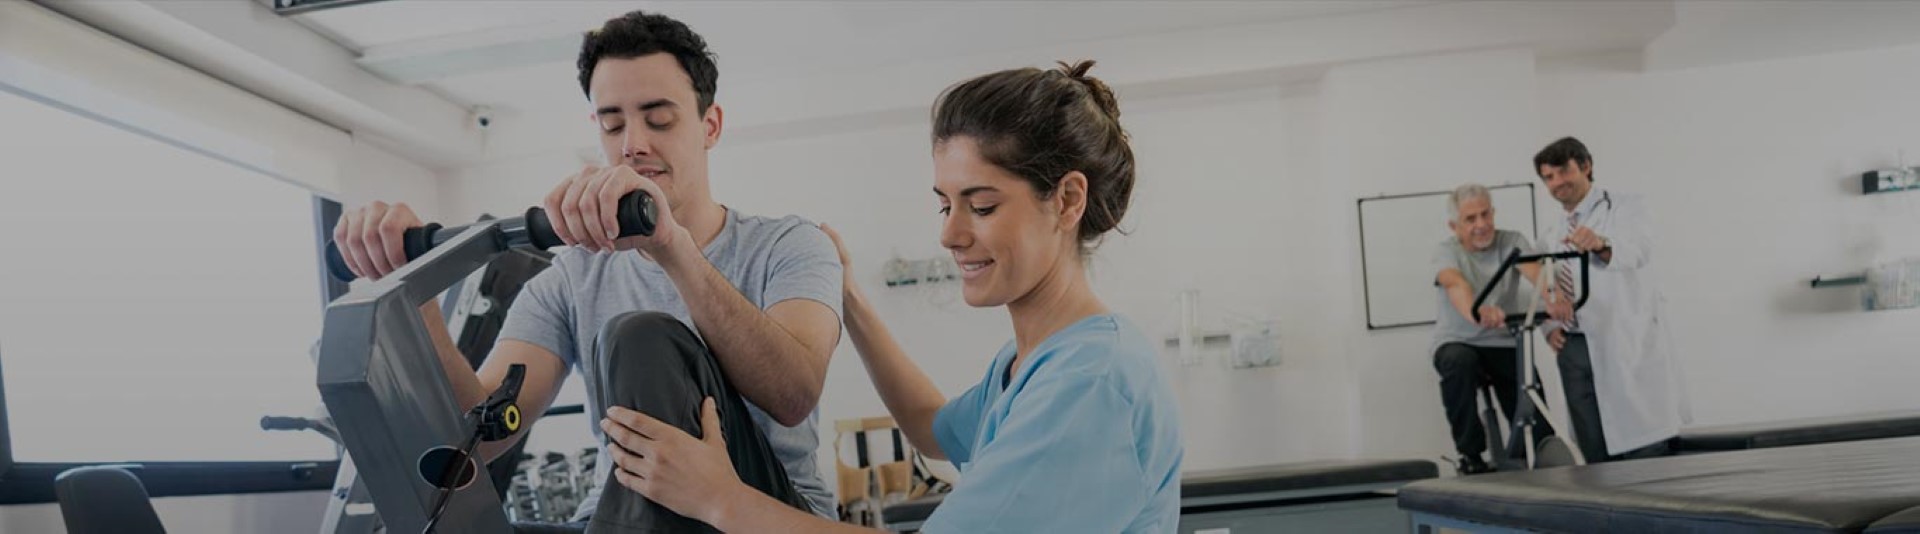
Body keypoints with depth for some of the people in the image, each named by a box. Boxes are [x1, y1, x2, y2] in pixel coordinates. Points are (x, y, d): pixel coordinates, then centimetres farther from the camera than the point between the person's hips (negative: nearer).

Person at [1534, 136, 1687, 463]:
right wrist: (1550, 327, -1)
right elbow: (1546, 292, 22)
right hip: (1576, 352, 5)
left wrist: (1602, 245, -43)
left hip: (1628, 348, -5)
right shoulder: (1550, 239, 20)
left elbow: (1638, 249, -21)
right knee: (1596, 459, 3)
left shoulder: (1625, 208, 2)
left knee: (1645, 455, -9)